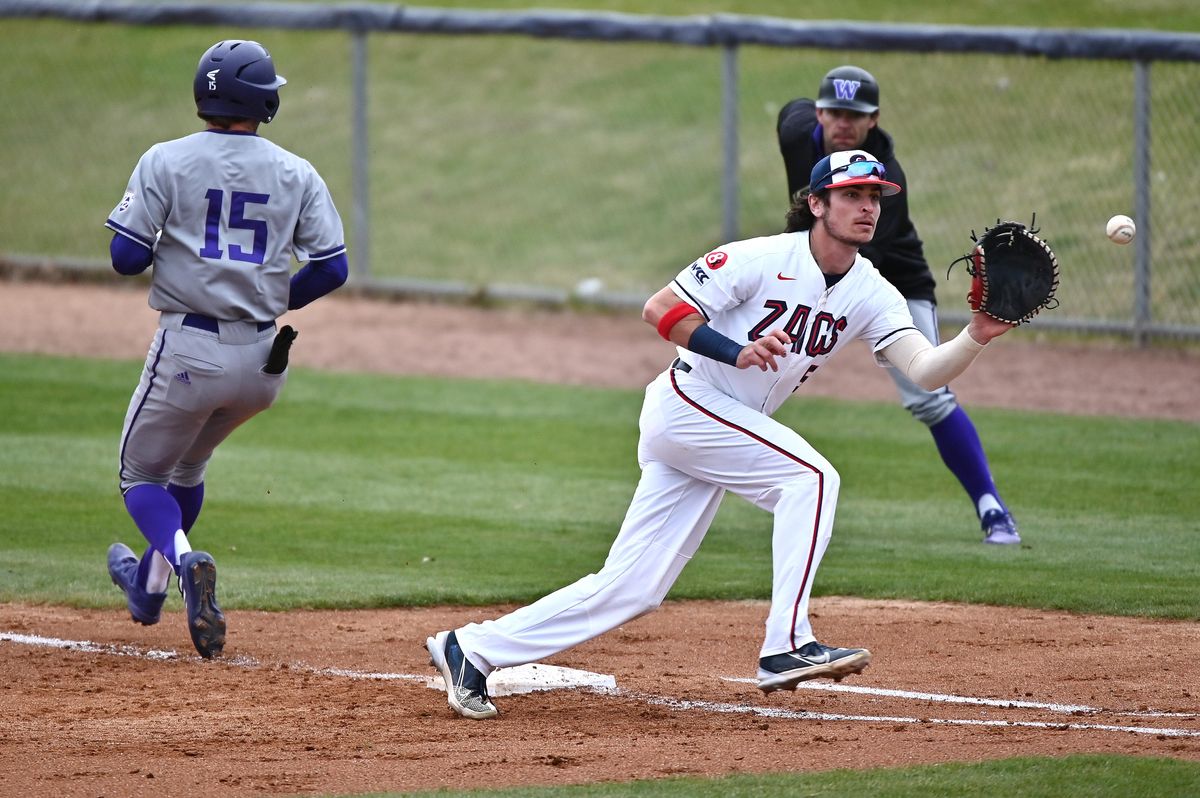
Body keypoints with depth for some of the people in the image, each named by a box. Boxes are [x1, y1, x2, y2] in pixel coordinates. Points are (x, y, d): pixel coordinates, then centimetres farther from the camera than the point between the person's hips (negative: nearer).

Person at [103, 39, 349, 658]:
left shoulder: (166, 163, -6)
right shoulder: (297, 174, 2)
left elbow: (126, 258, -9)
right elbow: (332, 267, -1)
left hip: (189, 351, -4)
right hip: (264, 358, 4)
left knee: (143, 474, 12)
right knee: (187, 463, 29)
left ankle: (182, 558, -18)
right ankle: (148, 585, 40)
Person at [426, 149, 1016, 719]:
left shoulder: (871, 294, 2)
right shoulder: (764, 259, -15)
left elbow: (924, 371, -9)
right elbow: (659, 309, -15)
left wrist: (977, 338, -28)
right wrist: (737, 352, -27)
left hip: (727, 430, 7)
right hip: (688, 405, -7)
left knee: (631, 589, 1)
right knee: (810, 477, -21)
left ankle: (474, 648, 7)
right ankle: (786, 646, -23)